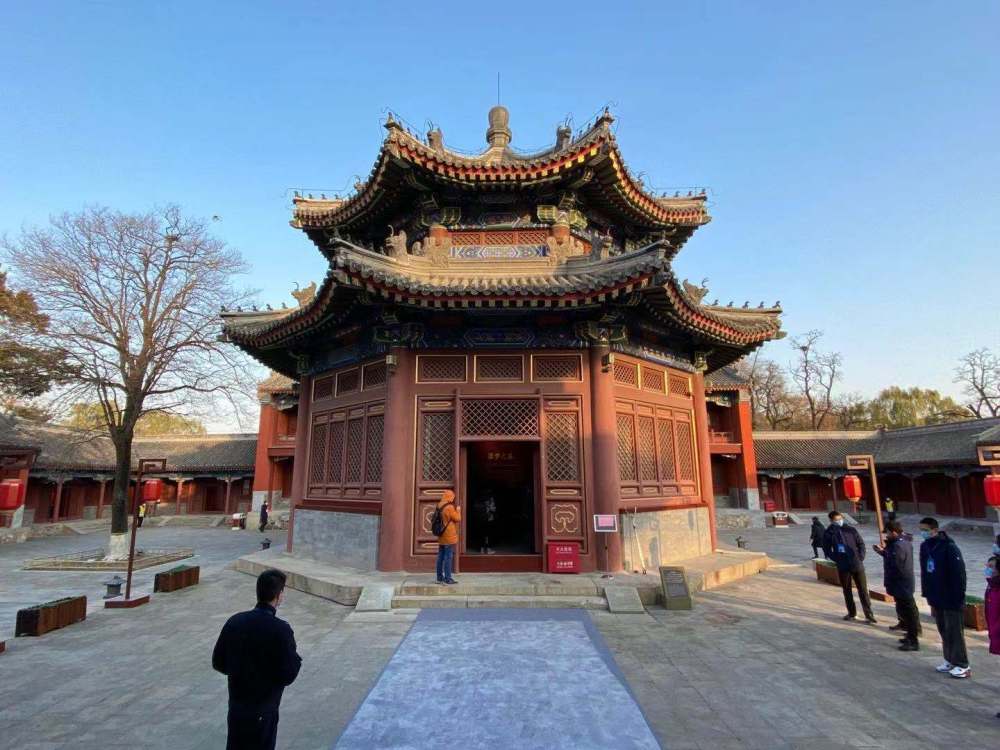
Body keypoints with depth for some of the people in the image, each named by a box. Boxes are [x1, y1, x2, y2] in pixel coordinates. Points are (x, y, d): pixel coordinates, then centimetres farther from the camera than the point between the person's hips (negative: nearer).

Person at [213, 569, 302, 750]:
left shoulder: (234, 621, -8)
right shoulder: (281, 630, -24)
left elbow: (218, 663, 2)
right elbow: (288, 676, -20)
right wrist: (296, 659, -2)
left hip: (236, 707, 5)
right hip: (263, 713, -5)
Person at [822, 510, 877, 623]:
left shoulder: (851, 530, 0)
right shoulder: (829, 533, -2)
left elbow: (861, 543, 5)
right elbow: (827, 550, 3)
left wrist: (861, 558, -4)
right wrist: (837, 559, -8)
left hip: (857, 565, 0)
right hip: (843, 567, 0)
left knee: (863, 590, 1)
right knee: (847, 591, 11)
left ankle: (869, 614, 9)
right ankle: (852, 613, 23)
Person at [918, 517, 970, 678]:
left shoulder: (949, 548, -17)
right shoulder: (925, 547, 5)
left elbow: (959, 574, -17)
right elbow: (925, 572, 12)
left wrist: (958, 598, -16)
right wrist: (928, 595, 12)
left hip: (951, 599, -7)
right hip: (937, 599, 7)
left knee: (955, 632, 1)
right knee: (944, 631, 15)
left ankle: (962, 665, 12)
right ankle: (950, 660, 26)